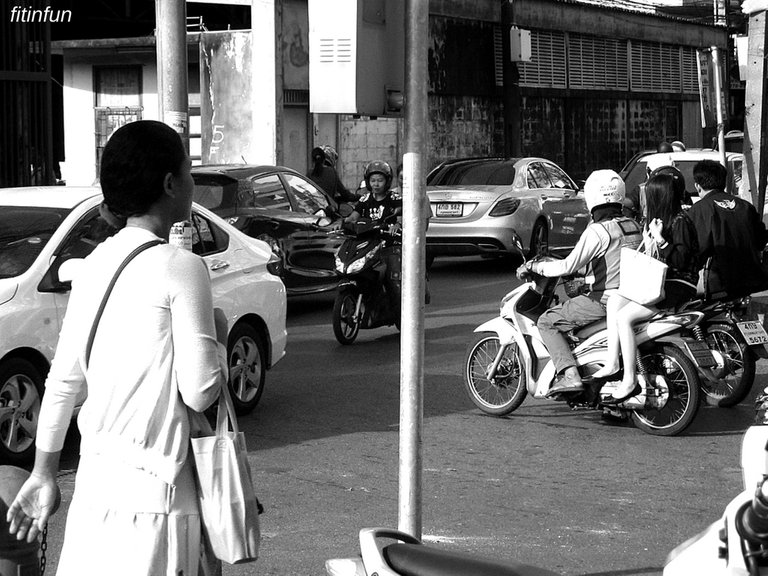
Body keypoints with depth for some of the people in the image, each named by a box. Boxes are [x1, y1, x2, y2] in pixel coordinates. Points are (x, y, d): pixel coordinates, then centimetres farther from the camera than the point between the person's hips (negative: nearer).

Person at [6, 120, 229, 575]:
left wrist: (43, 474, 17)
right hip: (150, 492, -7)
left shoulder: (96, 264, 9)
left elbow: (63, 380, 11)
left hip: (94, 479, 7)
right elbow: (200, 391, -14)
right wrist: (218, 337, 5)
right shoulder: (181, 267, -12)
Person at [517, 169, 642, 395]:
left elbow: (568, 266, -20)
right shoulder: (633, 226, 9)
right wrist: (581, 274, 31)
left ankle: (570, 375, -17)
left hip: (604, 300, -9)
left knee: (547, 322, -3)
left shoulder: (598, 231, -16)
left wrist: (534, 266, -9)